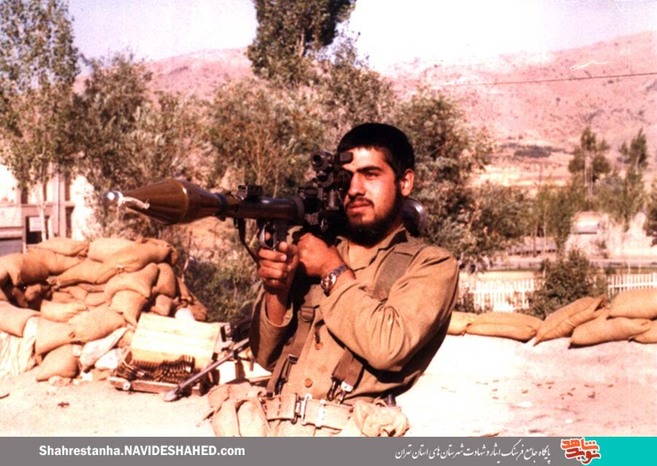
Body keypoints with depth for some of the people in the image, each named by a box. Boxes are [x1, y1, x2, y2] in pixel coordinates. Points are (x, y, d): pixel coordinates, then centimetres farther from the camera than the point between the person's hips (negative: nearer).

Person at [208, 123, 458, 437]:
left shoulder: (431, 265, 6)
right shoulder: (316, 251, 17)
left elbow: (389, 346, -11)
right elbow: (268, 356, 15)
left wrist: (334, 272, -3)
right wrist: (276, 290, -2)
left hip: (347, 433, -4)